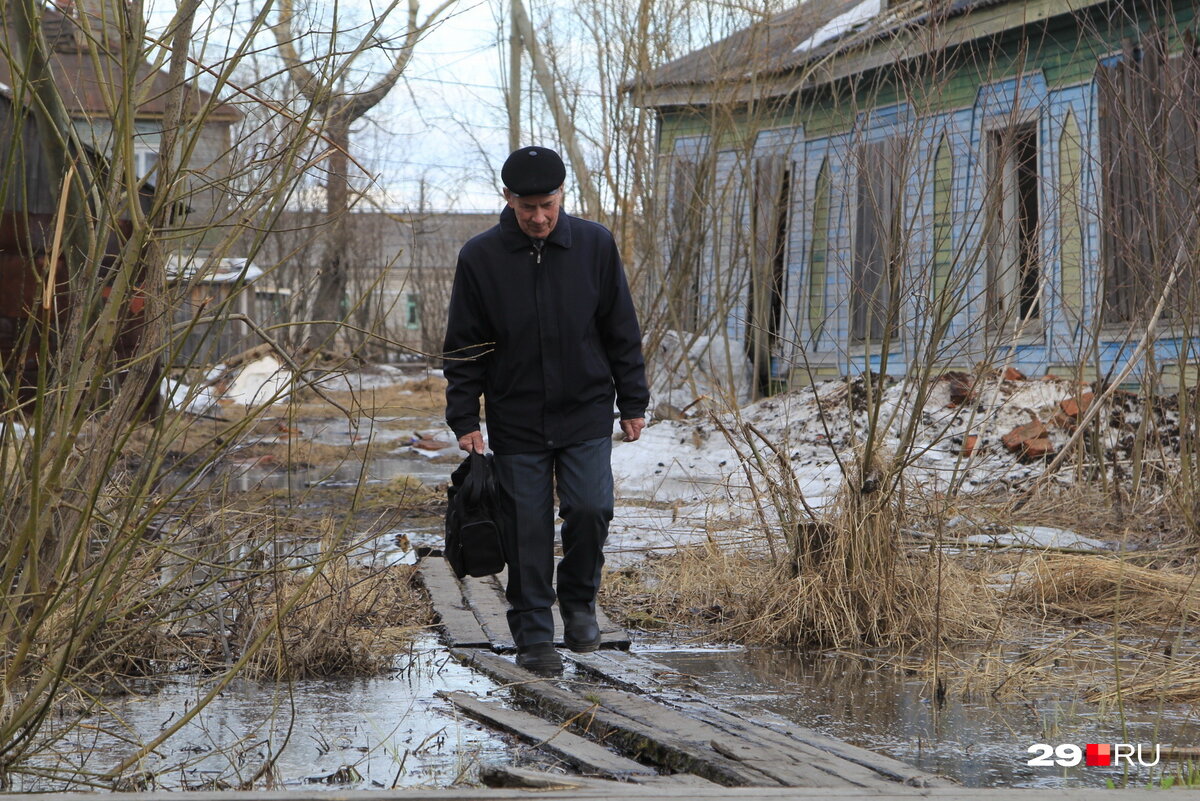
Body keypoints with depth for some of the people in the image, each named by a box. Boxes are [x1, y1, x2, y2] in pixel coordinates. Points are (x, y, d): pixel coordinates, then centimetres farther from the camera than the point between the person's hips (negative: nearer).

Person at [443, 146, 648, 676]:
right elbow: (464, 349, 2)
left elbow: (622, 332, 6)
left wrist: (633, 403, 5)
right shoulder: (481, 259, -3)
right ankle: (533, 635, 13)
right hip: (515, 424, 0)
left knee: (590, 508, -13)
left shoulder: (594, 245, -1)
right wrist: (464, 420, -4)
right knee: (526, 529, 1)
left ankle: (579, 600, 13)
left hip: (586, 417, 0)